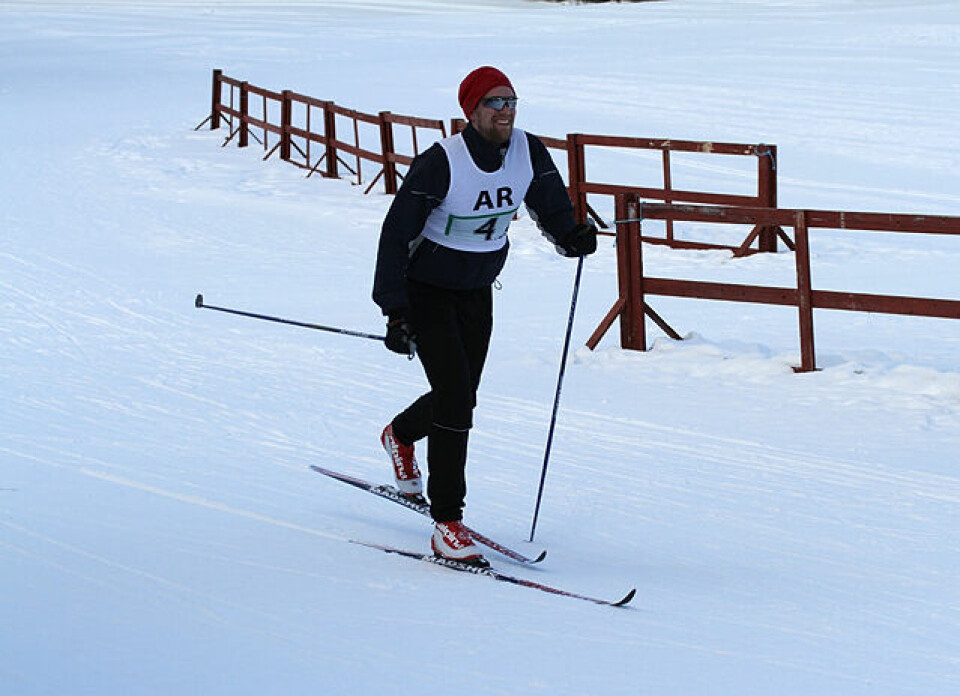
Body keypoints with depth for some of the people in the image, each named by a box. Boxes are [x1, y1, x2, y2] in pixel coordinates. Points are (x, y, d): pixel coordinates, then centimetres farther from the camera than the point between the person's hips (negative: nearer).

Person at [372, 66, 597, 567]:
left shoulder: (528, 153, -11)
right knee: (455, 399, -16)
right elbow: (396, 235, -20)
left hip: (478, 291, 6)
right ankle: (447, 525, -10)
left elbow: (551, 207, 5)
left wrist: (571, 236, -18)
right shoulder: (440, 163, -25)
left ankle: (400, 436, 49)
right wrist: (395, 313, -24)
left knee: (460, 396, 14)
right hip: (426, 289, -6)